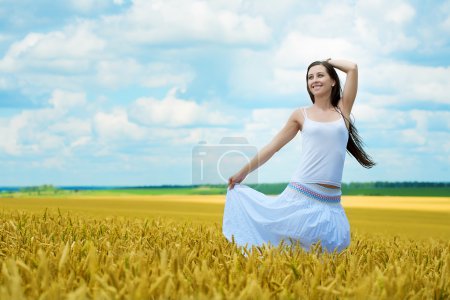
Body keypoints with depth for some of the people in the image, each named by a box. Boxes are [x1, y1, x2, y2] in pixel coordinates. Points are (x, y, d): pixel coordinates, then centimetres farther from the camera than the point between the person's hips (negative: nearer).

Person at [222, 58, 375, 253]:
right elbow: (272, 147, 14)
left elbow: (353, 68, 4)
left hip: (331, 203, 1)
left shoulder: (342, 110, 10)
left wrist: (328, 61, 20)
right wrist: (243, 173, 18)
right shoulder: (301, 115, 9)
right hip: (300, 195, -1)